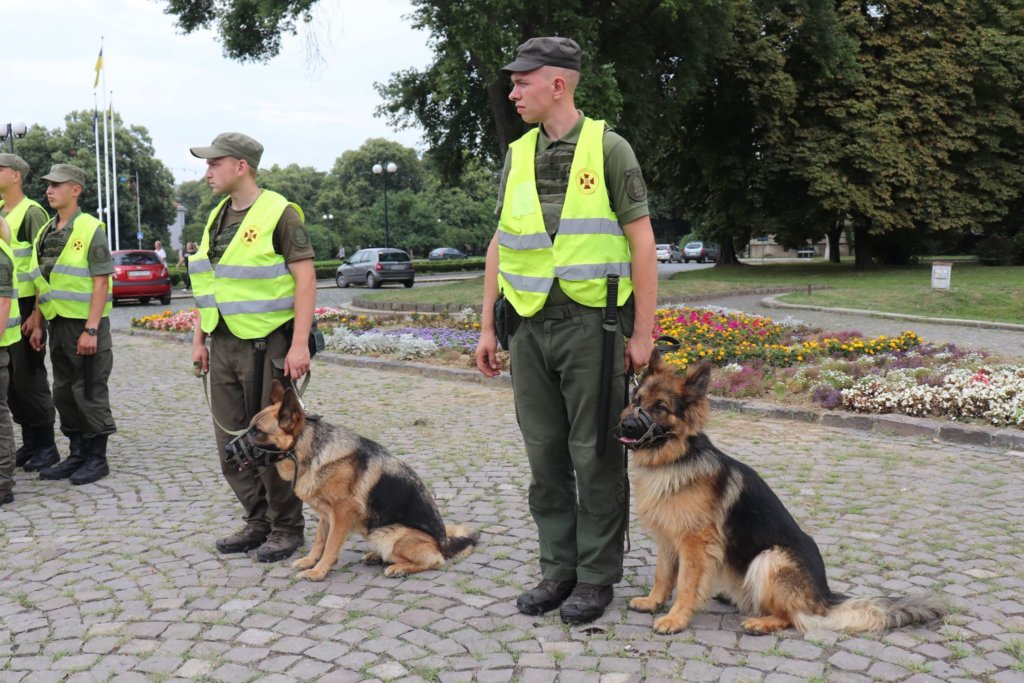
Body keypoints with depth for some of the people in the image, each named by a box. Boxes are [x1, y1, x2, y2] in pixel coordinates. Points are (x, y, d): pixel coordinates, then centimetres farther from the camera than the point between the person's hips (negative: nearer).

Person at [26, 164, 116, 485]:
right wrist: (37, 323, 10)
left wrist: (91, 329, -19)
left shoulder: (90, 229, -10)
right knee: (64, 393, 12)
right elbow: (42, 284, 16)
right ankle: (78, 455, 23)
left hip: (85, 325, -7)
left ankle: (97, 459, 9)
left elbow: (101, 283, -15)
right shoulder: (46, 232, 12)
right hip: (58, 324, 8)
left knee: (90, 393, -1)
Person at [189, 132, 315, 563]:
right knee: (232, 442, 10)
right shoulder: (217, 217, 14)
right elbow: (207, 283, 19)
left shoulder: (279, 213, -9)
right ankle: (258, 523, 24)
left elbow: (306, 279, -14)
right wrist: (199, 340, 16)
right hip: (224, 345, 8)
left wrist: (300, 345, -20)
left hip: (267, 344, -8)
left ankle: (286, 529, 14)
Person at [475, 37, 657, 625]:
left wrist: (643, 332, -9)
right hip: (530, 328, 5)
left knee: (596, 455, 3)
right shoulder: (518, 155, 12)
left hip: (592, 326, -5)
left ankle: (597, 576, 16)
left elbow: (642, 241, -5)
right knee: (545, 455, 10)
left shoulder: (608, 148, -3)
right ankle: (559, 568, 23)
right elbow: (501, 244, 15)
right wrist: (487, 327, 11)